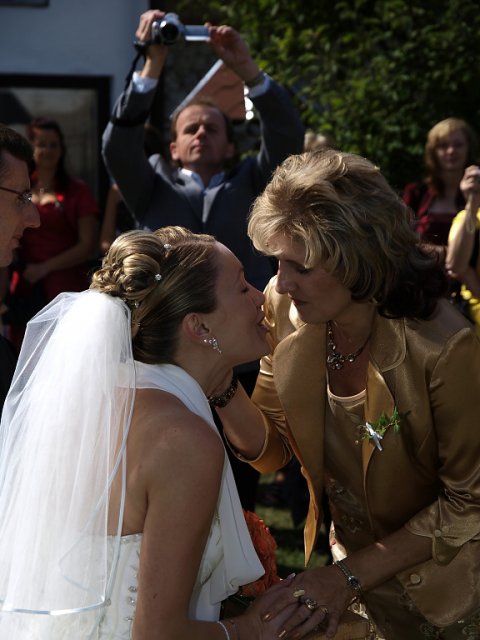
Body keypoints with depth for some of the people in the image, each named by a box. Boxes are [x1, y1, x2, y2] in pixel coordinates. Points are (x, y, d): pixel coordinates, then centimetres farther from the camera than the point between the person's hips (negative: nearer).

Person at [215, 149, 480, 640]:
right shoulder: (284, 306, -16)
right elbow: (271, 450, -8)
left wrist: (351, 577, -23)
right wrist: (220, 383, -26)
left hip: (440, 583, -4)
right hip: (349, 557, 4)